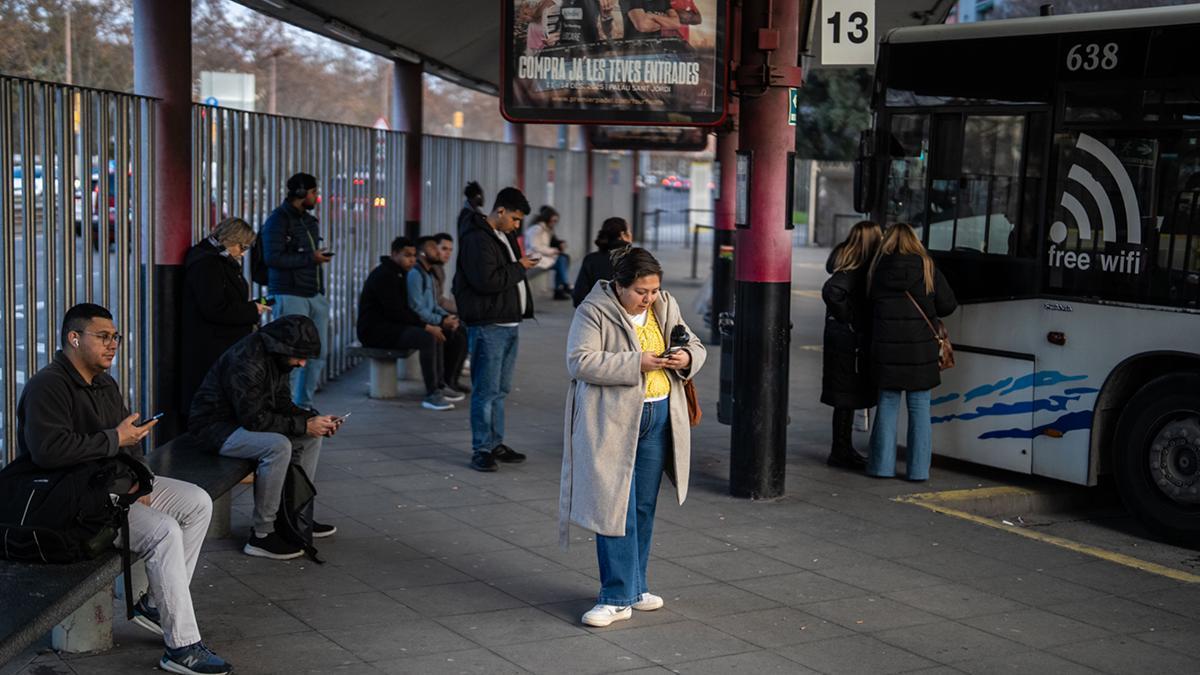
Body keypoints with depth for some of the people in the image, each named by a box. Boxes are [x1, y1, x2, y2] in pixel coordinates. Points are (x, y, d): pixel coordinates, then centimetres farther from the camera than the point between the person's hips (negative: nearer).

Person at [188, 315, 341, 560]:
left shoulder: (275, 357, 1)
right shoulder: (247, 362, -29)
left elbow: (282, 404, 10)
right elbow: (253, 418, -30)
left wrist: (314, 419, -8)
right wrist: (303, 425, -27)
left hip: (246, 418, 10)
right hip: (216, 426, -10)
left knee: (312, 437, 6)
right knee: (278, 446, -32)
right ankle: (261, 535, -25)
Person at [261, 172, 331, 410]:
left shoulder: (308, 220, 20)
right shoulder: (278, 219, -7)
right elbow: (273, 257, -17)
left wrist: (321, 256, 9)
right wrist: (311, 258, -15)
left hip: (315, 294, 9)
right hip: (291, 294, -8)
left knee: (317, 353, 9)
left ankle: (304, 405, 19)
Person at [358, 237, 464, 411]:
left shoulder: (399, 274, 16)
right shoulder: (384, 275, -16)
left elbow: (404, 309, 17)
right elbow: (396, 312, -22)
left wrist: (427, 325, 1)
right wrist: (426, 326, -20)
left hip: (389, 325, 11)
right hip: (375, 330, -11)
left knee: (436, 332, 10)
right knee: (427, 337, -27)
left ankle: (438, 387, 9)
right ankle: (431, 395, -25)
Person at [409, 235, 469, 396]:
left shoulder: (429, 274, 18)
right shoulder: (415, 274, -14)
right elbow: (417, 309, -21)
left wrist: (447, 316, 3)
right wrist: (442, 321, -21)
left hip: (430, 321, 10)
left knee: (464, 332, -2)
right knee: (457, 337, -22)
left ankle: (452, 379, 2)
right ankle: (445, 383, -13)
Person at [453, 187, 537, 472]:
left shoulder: (503, 237, 18)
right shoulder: (477, 239, -14)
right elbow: (486, 280, -25)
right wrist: (518, 268, -15)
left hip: (509, 324, 10)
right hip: (488, 327, -10)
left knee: (500, 389, 15)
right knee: (486, 390, -6)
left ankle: (496, 444, 24)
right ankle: (481, 450, -1)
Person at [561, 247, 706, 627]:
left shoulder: (666, 308, 8)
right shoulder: (594, 312, -10)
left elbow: (695, 346, 16)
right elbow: (580, 361, -19)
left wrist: (687, 358, -9)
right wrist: (636, 364, -24)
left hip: (658, 416, 6)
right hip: (611, 421, -6)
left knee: (644, 507, 12)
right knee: (614, 507, -7)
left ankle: (634, 587, 25)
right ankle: (617, 598, -2)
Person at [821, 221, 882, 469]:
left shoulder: (849, 265, 10)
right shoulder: (854, 270, -18)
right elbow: (832, 292, -31)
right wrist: (849, 318, -21)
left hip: (851, 339, 9)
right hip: (851, 339, -9)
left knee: (848, 397, 16)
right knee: (846, 396, -1)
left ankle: (844, 449, 26)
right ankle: (840, 452, 6)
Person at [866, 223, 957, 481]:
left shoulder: (878, 269, 1)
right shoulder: (926, 268, -3)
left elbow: (871, 303, 4)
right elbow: (948, 305, -1)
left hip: (886, 348, 1)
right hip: (920, 347, -1)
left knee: (887, 404, 10)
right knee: (919, 407, 5)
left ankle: (883, 465, 10)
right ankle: (918, 469, 5)